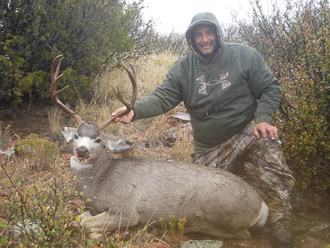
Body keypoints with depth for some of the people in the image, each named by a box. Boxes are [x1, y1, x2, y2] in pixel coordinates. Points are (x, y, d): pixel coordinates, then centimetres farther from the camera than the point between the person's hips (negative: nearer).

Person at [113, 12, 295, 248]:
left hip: (244, 131, -2)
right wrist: (135, 110, -30)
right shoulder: (182, 68, -2)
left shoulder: (244, 55, -6)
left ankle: (281, 227, -22)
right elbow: (162, 98, -11)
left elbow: (270, 88, -2)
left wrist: (263, 119, -19)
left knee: (267, 140, -33)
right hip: (208, 148, 2)